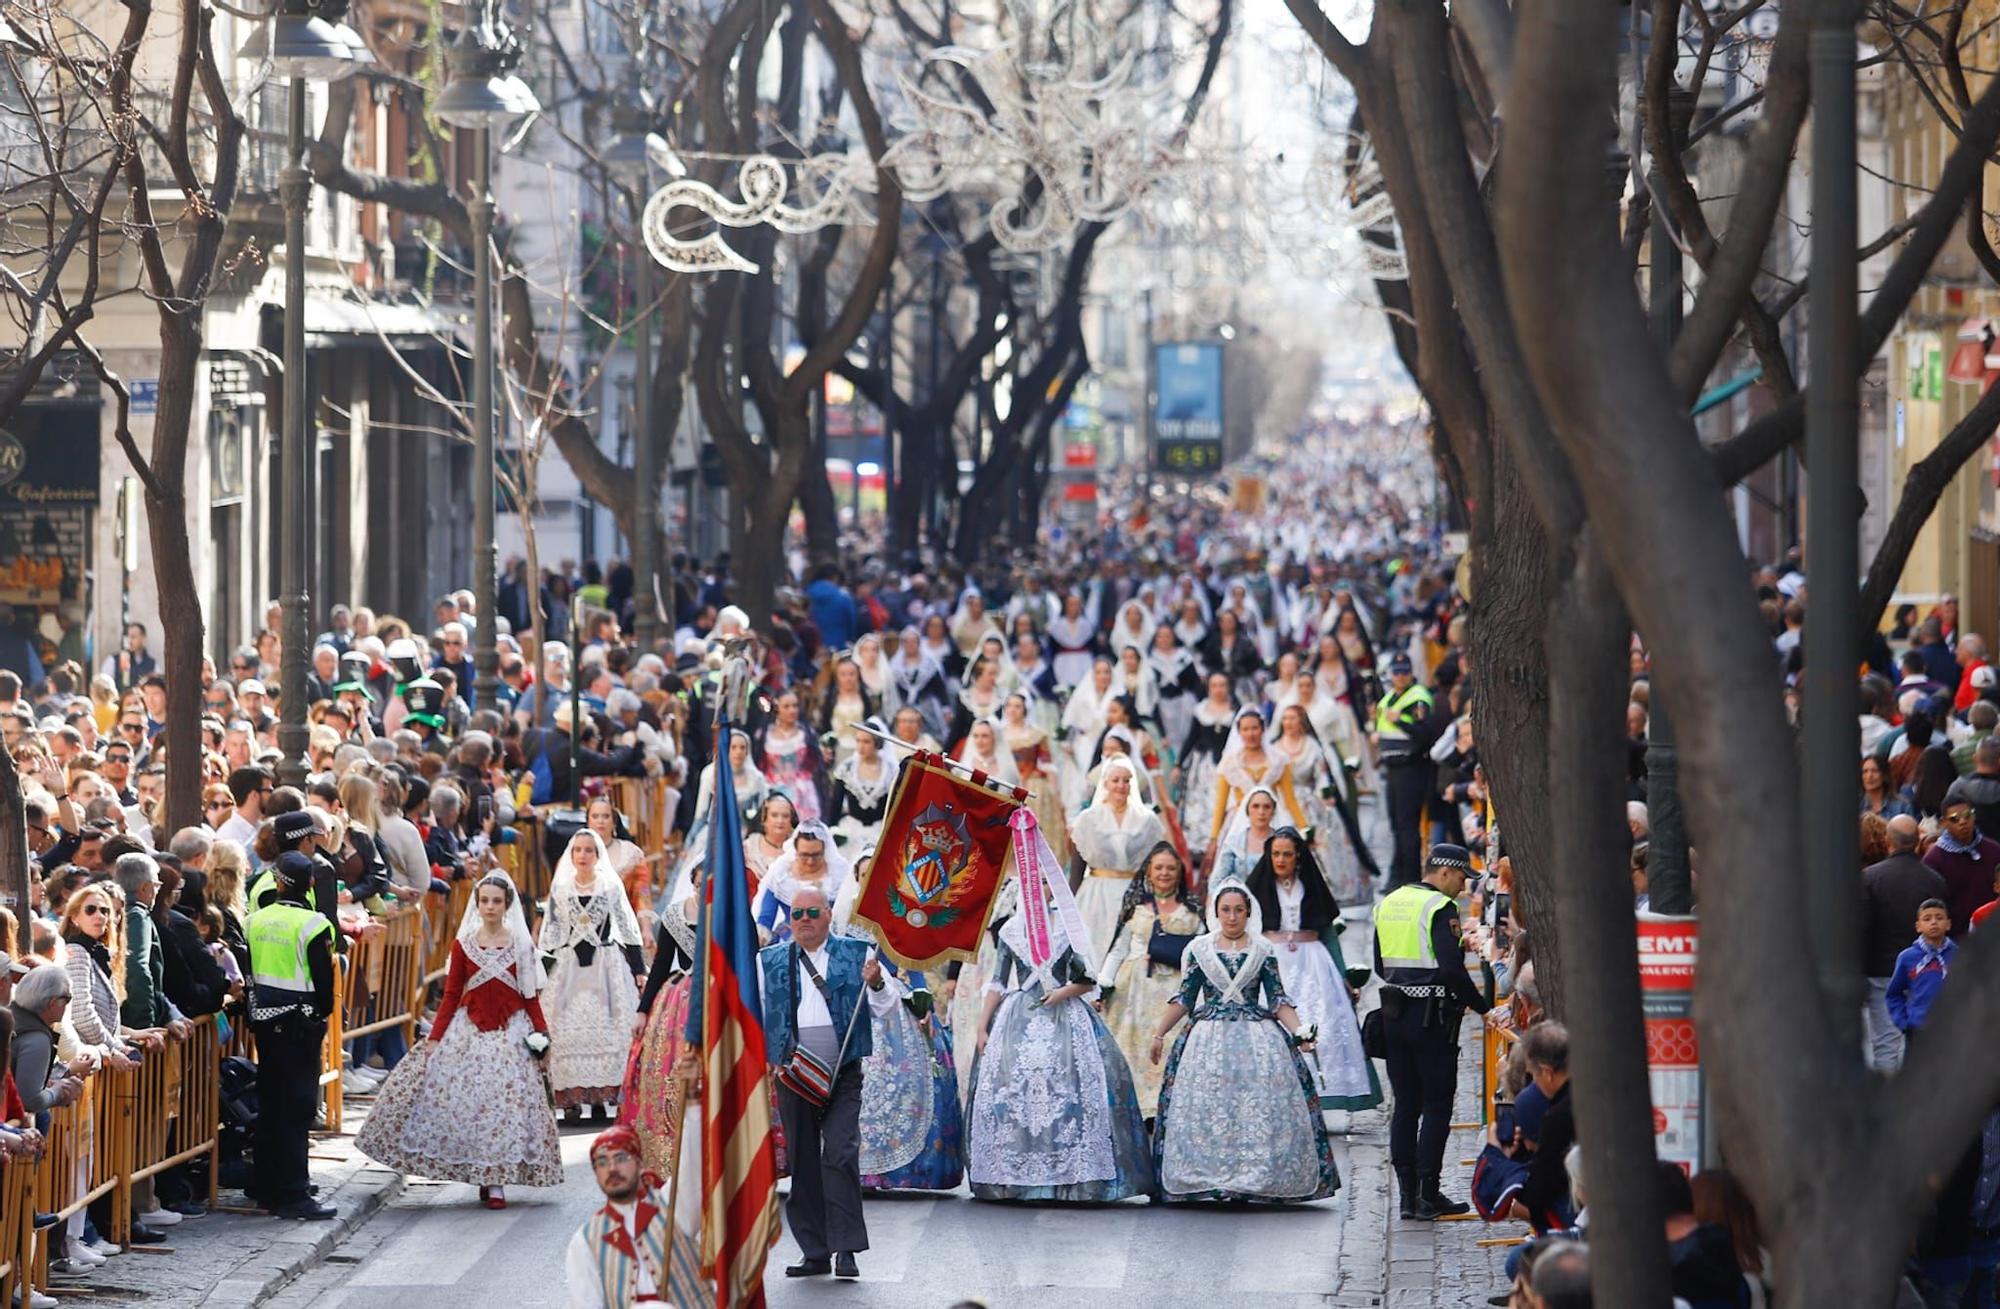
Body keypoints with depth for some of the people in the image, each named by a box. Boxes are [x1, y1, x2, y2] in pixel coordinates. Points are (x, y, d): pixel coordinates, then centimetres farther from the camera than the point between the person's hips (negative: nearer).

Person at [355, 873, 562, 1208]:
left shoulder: (521, 945, 3)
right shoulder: (462, 944, 4)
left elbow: (531, 996, 4)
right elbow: (451, 995, 5)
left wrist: (542, 1035, -5)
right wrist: (434, 1038, 0)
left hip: (511, 1034, -1)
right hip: (468, 1030, 1)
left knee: (505, 1103, -5)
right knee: (462, 1101, -5)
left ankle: (496, 1182, -2)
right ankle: (480, 1176, 5)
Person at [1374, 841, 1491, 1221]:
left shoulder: (1388, 903, 12)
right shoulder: (1440, 908, -13)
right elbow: (1452, 968, -21)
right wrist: (1481, 1005, -12)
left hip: (1394, 1015, 7)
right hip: (1432, 1017, -7)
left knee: (1405, 1105, 11)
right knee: (1436, 1107, -1)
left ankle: (1408, 1194, 11)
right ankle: (1427, 1196, -2)